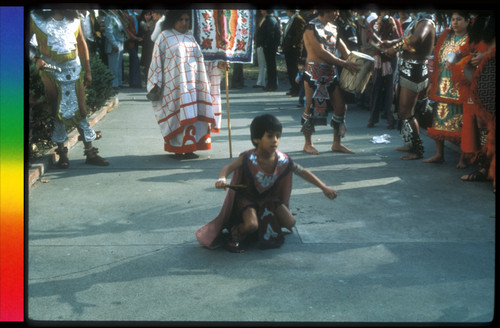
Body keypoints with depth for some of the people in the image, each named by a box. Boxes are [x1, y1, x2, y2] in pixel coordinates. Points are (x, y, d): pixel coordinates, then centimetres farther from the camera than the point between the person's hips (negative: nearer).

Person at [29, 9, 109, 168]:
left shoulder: (73, 18, 8)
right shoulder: (36, 18, -1)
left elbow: (82, 44, 13)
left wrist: (88, 71, 11)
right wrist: (36, 58, -15)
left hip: (74, 69, 2)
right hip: (51, 70, -2)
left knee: (80, 110, 2)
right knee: (58, 112, 1)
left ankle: (90, 153, 7)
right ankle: (62, 153, 12)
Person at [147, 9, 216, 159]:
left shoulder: (191, 37, 15)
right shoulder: (165, 37, -1)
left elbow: (199, 57, 20)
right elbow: (157, 62, -2)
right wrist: (156, 85, -6)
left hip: (191, 83, 5)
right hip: (174, 84, -4)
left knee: (190, 115, 1)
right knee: (177, 115, -4)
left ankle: (189, 148, 6)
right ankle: (178, 149, 4)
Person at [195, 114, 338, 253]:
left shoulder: (283, 160, -16)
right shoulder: (248, 159, -27)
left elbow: (303, 172, -6)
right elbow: (228, 168, -35)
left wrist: (324, 188, -5)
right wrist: (222, 179, -59)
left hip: (269, 197, 5)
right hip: (247, 197, -5)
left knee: (290, 223, -6)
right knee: (251, 225, -31)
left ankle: (267, 225, 23)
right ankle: (235, 234, 3)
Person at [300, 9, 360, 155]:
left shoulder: (333, 28, 14)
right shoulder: (312, 27, -12)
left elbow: (342, 48, 10)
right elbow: (321, 53, -19)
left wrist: (353, 61, -9)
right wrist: (344, 64, -20)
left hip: (331, 72, 8)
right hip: (315, 72, -8)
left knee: (341, 107, 5)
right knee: (311, 108, 0)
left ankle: (337, 143, 16)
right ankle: (308, 144, 13)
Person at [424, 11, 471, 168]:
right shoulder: (445, 36, 14)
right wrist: (432, 83, 13)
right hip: (443, 84, 5)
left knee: (462, 122, -4)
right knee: (440, 119, 7)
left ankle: (463, 158, 2)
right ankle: (439, 154, 16)